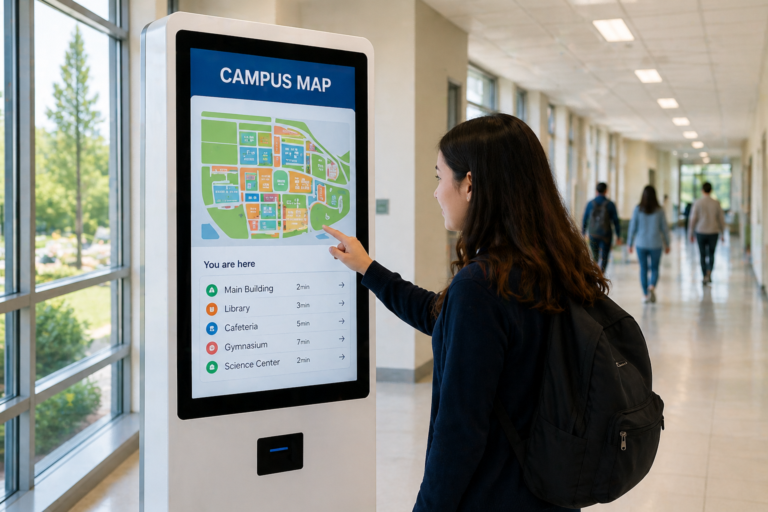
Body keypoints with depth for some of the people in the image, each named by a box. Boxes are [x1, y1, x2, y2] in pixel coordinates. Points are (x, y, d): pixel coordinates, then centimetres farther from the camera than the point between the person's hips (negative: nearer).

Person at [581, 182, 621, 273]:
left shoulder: (590, 203, -3)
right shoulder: (610, 204, -7)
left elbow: (585, 220, 3)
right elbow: (616, 221, -4)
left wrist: (582, 234, 15)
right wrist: (619, 236, 6)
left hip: (593, 235, 2)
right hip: (605, 236, -2)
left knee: (594, 257, 22)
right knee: (603, 259, 2)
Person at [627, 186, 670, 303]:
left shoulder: (638, 209, -5)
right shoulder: (659, 210, -5)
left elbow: (632, 227, -2)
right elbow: (665, 228, 0)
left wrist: (630, 244, 8)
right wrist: (667, 244, 11)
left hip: (641, 244, 0)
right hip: (656, 244, 0)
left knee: (643, 269, 11)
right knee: (655, 268, 10)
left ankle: (645, 294, 13)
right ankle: (652, 286, -16)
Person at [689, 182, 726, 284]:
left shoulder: (697, 203, -7)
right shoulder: (716, 203, -3)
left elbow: (693, 219, -6)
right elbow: (721, 219, 1)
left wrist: (691, 233, 5)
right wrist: (722, 234, 12)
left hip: (700, 232, -1)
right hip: (713, 233, 1)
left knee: (702, 255, 10)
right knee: (711, 254, 14)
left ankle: (705, 277, 12)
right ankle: (709, 273, -6)